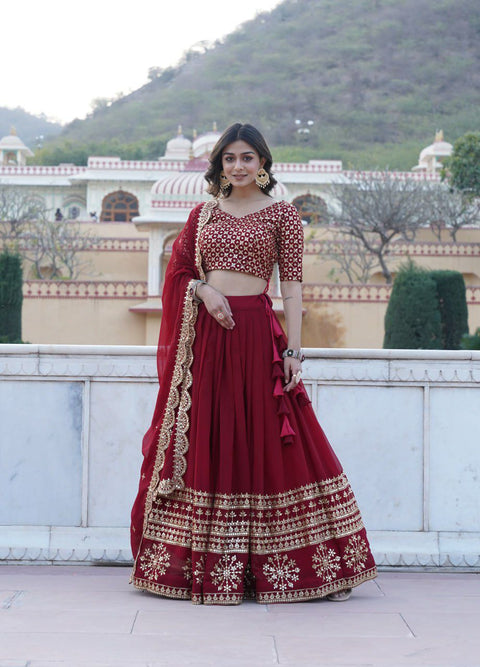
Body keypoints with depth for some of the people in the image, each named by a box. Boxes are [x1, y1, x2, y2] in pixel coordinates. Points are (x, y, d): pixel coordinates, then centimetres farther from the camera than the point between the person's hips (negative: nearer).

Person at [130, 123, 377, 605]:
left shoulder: (281, 214, 4)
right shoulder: (204, 214, 14)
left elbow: (292, 286, -1)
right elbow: (179, 271, 16)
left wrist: (293, 350, -9)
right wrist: (203, 290, -6)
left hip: (255, 334, -3)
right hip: (205, 335, 3)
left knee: (265, 443, -4)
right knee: (205, 442, 4)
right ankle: (205, 563, 11)